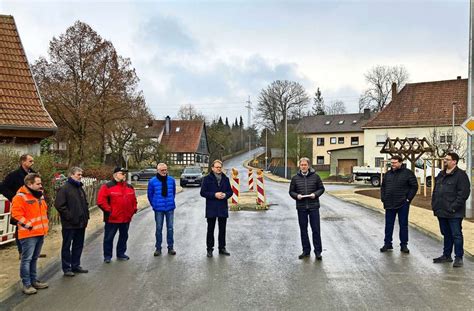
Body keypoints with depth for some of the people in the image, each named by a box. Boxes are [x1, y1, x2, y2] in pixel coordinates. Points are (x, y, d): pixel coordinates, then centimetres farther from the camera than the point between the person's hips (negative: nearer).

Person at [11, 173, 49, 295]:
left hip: (40, 232, 8)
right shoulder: (20, 197, -13)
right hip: (28, 234, -8)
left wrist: (44, 224, 18)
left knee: (34, 258, 16)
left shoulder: (39, 195, 14)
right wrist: (28, 224, -19)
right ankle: (26, 284, 4)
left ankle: (34, 281, 25)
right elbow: (16, 213, -19)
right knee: (26, 259, -3)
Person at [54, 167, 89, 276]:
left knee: (78, 245, 15)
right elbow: (59, 205, -17)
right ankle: (66, 268, 12)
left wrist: (86, 216, 12)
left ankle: (76, 265, 27)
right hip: (69, 224, -8)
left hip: (81, 223, 8)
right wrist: (69, 216, -17)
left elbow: (85, 203, 24)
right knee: (67, 246, 4)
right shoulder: (64, 188, -11)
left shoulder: (80, 188, 15)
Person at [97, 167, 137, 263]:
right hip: (112, 218, -5)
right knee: (109, 237, 5)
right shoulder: (107, 186, -8)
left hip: (126, 218, 5)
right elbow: (101, 201, -13)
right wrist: (108, 210, -14)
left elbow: (133, 200, 21)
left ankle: (121, 253, 29)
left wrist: (134, 209, 10)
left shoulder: (130, 187, 11)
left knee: (124, 236, 15)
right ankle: (107, 256, 18)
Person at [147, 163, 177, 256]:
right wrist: (154, 205, 7)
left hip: (170, 208, 2)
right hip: (158, 209, -2)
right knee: (159, 228, 6)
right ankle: (158, 248, 17)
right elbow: (150, 194, 3)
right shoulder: (152, 181, -7)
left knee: (170, 228, 8)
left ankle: (170, 247, 18)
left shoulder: (171, 180, -1)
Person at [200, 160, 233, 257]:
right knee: (210, 229, 6)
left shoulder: (225, 179, 8)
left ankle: (222, 248, 23)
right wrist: (214, 195, -18)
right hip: (211, 209, -3)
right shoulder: (207, 179, -4)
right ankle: (210, 249, 16)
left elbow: (230, 191, 11)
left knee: (222, 229, 11)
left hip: (223, 208, 4)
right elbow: (203, 192, -8)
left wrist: (225, 195, -11)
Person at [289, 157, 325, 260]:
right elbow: (291, 191, 9)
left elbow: (321, 188, 6)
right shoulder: (295, 178, 4)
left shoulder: (315, 176, 1)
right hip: (301, 207, 2)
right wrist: (296, 195, -12)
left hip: (313, 206, -1)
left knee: (316, 229, 1)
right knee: (303, 230, 9)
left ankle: (318, 251, 12)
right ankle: (306, 251, 21)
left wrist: (315, 194, -12)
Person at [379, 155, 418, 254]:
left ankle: (404, 245, 15)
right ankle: (387, 244, 18)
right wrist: (383, 199, 6)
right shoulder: (388, 174, 10)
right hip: (389, 204, 4)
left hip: (403, 204, -4)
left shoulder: (408, 173, -4)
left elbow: (414, 186, -4)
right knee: (388, 225, 8)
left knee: (403, 225, 5)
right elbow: (383, 187, 17)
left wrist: (408, 199, -9)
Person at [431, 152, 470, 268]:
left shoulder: (461, 175, -9)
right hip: (441, 212, 8)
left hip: (454, 213, -7)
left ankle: (458, 258, 9)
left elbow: (464, 193, -16)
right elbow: (435, 191, 21)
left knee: (456, 235, 0)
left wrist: (454, 207, -19)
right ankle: (446, 255, 26)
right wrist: (434, 205, 11)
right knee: (446, 234, 16)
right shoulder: (441, 175, 15)